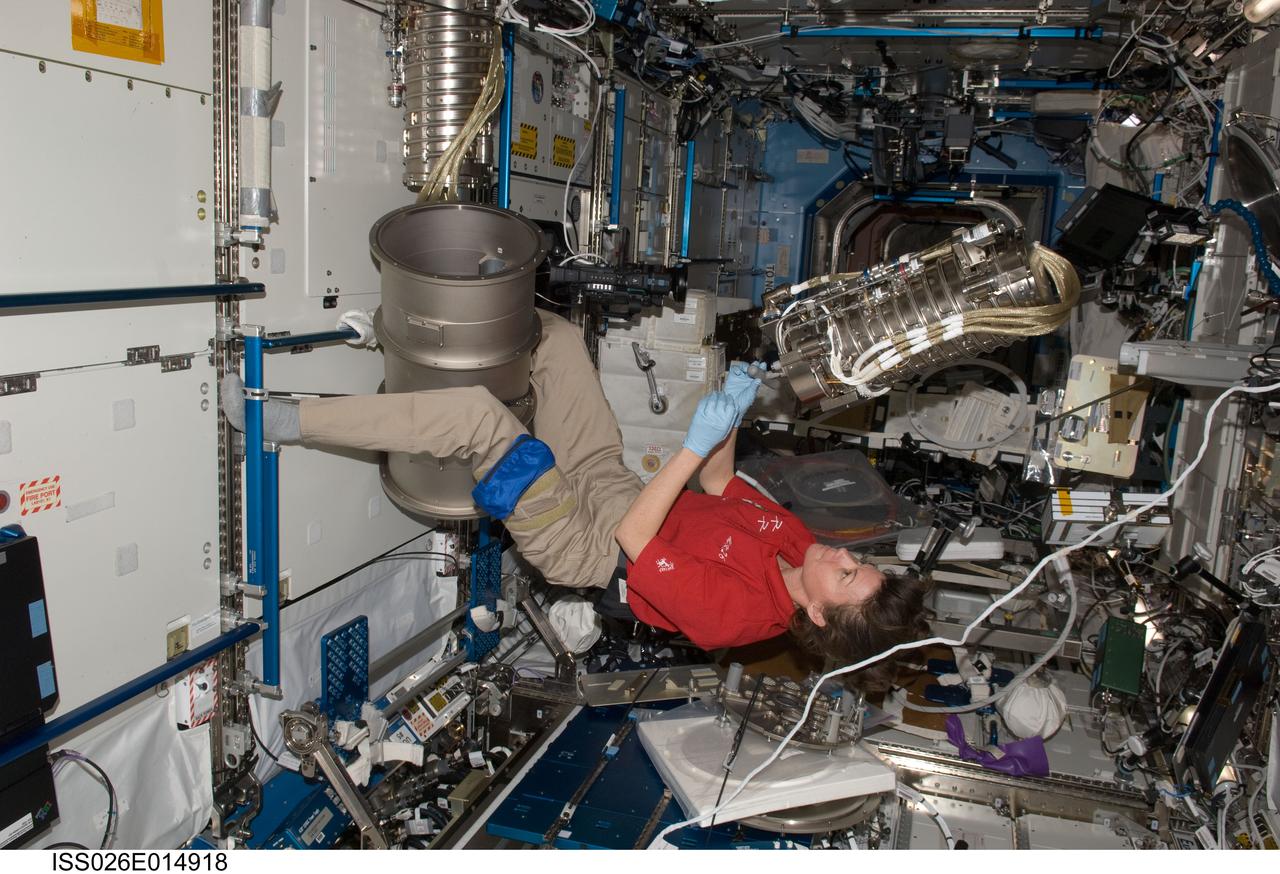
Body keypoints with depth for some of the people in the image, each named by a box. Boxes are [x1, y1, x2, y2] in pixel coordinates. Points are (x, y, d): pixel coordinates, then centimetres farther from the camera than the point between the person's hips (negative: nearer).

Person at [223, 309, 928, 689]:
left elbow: (634, 543, -32)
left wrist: (697, 444, -37)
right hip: (606, 483, 9)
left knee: (476, 414, -31)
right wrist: (732, 418, -6)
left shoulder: (740, 610, -28)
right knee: (560, 338, 7)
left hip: (584, 546, -9)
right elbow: (722, 488, 10)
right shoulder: (796, 542, -4)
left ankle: (278, 422, -18)